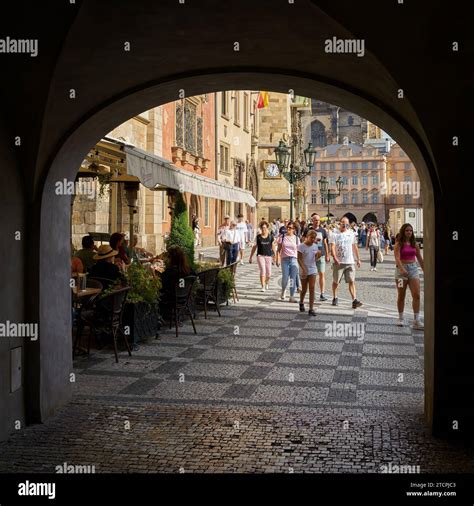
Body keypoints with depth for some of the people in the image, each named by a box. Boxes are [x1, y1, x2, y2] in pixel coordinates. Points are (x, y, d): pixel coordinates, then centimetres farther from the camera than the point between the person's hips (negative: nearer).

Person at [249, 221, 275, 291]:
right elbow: (254, 247, 9)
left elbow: (273, 247, 7)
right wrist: (250, 257, 10)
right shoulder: (258, 237, 2)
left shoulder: (271, 237, 2)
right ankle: (263, 287, -11)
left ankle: (267, 282, 36)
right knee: (262, 270, -15)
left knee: (269, 273, 5)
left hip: (269, 256, 1)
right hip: (260, 256, -1)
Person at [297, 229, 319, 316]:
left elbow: (315, 258, 11)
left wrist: (318, 254, -11)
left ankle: (311, 309, -8)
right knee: (304, 289, 10)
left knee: (312, 289, -7)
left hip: (312, 269, 3)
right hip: (304, 270, -3)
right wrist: (303, 269, -23)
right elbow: (299, 259, -12)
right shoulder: (301, 246, -10)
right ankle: (301, 303, 38)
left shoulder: (315, 246, 3)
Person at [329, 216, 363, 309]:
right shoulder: (335, 234, -3)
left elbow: (355, 247, 17)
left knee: (352, 281, -7)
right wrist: (335, 258, -28)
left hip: (350, 262, 2)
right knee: (336, 281, 9)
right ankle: (334, 298, 28)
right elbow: (332, 247, -13)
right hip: (338, 262, -2)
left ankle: (354, 300, -13)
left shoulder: (351, 234, 10)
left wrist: (358, 259, 14)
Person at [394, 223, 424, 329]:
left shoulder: (414, 244, 8)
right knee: (401, 296, 8)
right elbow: (397, 258, -18)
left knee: (416, 295, -9)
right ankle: (401, 318, 23)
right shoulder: (398, 244, -4)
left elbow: (420, 258, 14)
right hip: (401, 270, -3)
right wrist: (402, 269, -34)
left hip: (413, 268, 3)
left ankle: (417, 320, -8)